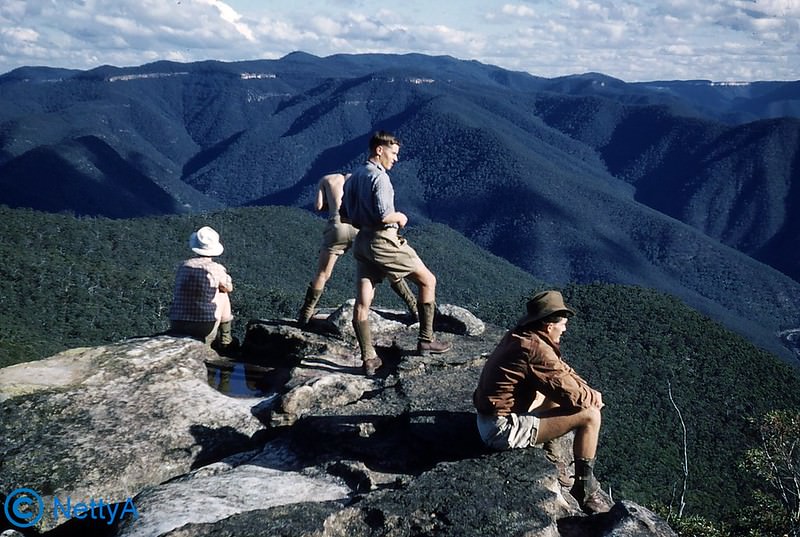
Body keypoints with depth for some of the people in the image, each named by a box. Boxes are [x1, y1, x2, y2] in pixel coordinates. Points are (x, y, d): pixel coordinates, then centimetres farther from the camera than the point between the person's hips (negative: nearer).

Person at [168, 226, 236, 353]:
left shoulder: (183, 265, 3)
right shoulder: (217, 269, -6)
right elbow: (229, 288, 16)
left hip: (177, 328, 4)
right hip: (206, 330, -3)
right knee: (223, 295, 23)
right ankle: (225, 341, 30)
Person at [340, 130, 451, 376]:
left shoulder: (354, 177, 13)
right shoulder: (379, 177, -14)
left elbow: (344, 215, 16)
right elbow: (384, 215, -23)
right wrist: (400, 217, -4)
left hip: (362, 242, 9)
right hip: (383, 242, -8)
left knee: (362, 303, 5)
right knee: (427, 280, 8)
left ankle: (369, 359, 7)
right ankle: (425, 341, 11)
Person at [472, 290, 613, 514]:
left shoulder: (519, 336, 8)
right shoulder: (537, 350, -21)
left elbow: (560, 369, 18)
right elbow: (571, 394, -18)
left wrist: (587, 390, 5)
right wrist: (592, 396, 3)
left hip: (488, 421, 10)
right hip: (505, 429, -10)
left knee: (553, 392, 26)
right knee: (590, 415, -9)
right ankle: (585, 490, 6)